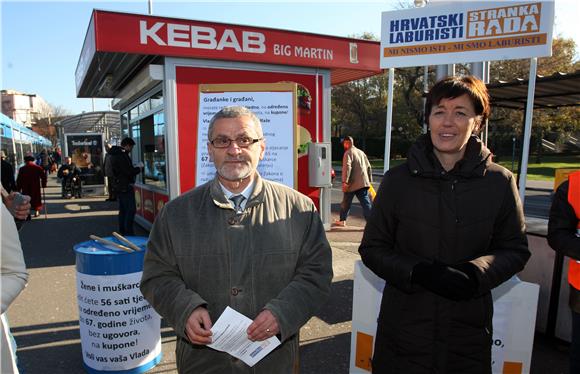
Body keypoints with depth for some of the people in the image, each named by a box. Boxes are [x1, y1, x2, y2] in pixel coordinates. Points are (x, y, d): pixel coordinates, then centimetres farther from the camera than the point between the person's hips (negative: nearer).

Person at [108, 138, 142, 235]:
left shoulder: (115, 154, 14)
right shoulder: (122, 156, -19)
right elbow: (129, 172, -22)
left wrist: (135, 168, 13)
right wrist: (139, 167, -6)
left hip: (118, 186, 11)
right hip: (125, 187, -11)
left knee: (123, 210, 16)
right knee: (131, 210, -8)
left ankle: (122, 232, 23)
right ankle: (129, 233, -8)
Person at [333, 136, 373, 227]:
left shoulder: (348, 153, -6)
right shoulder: (361, 152, 18)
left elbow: (347, 167, -20)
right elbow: (368, 167, 20)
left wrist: (345, 181, -24)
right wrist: (369, 180, 25)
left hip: (352, 184, -6)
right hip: (363, 183, 6)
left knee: (346, 203, 11)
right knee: (366, 203, 0)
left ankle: (342, 220, 25)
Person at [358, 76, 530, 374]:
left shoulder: (499, 182, -5)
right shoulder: (398, 180, -7)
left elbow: (515, 249, 4)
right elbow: (372, 248, -3)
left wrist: (475, 273, -16)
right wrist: (418, 272, -20)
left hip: (470, 330, 1)